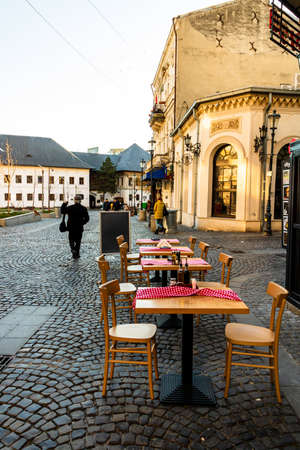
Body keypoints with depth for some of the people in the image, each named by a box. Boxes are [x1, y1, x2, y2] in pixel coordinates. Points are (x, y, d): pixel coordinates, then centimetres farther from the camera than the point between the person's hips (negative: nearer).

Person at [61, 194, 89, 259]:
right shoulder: (83, 208, -5)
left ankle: (73, 249, -12)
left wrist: (64, 204, 13)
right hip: (80, 228, 1)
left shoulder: (70, 208, -9)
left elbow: (62, 211, 4)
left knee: (71, 240, 14)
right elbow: (87, 218, -3)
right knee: (78, 241, 13)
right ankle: (76, 254, 15)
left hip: (71, 227, -1)